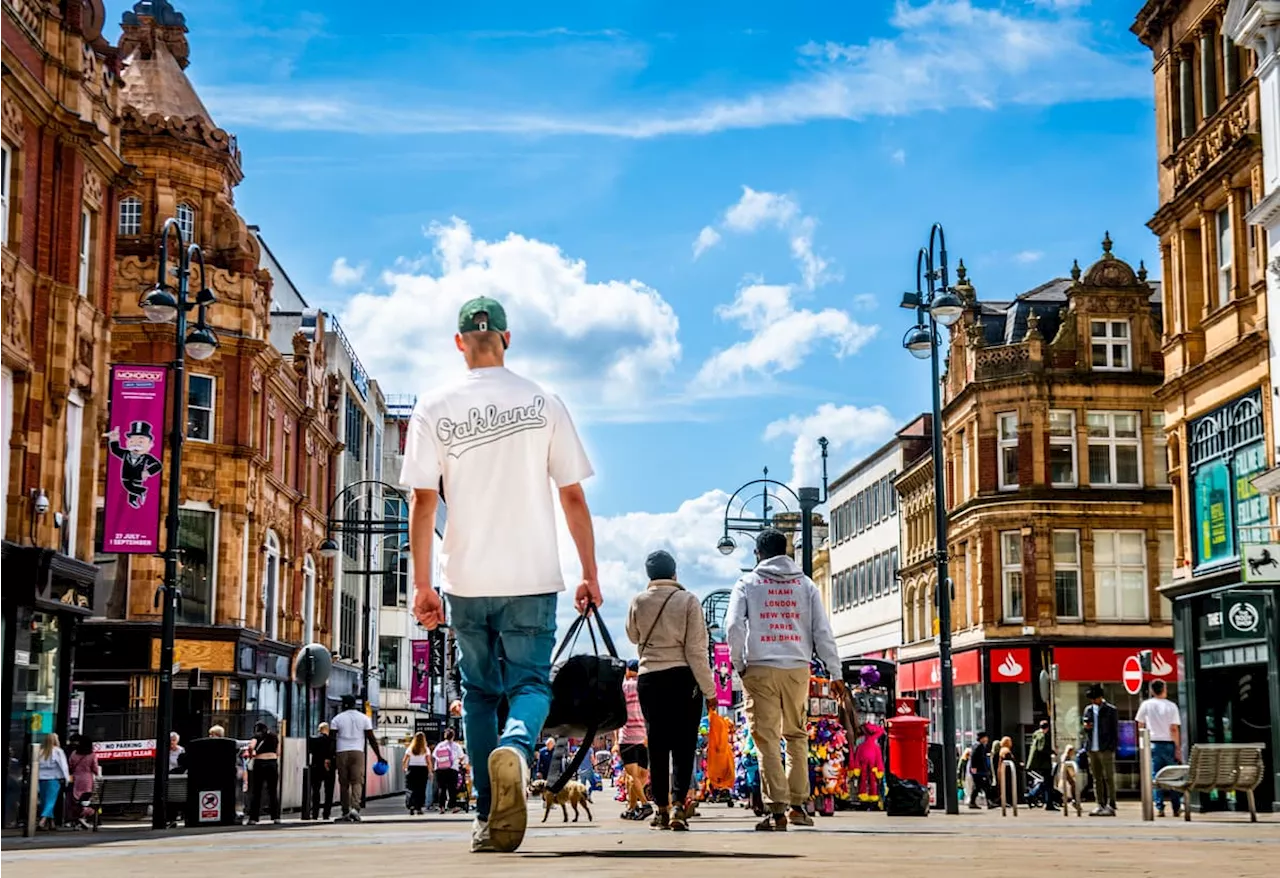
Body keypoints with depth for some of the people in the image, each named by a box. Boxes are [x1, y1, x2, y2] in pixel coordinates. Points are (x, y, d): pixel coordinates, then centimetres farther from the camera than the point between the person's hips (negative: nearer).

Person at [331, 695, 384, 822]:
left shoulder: (337, 719, 6)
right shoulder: (364, 718, 7)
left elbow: (332, 739, -1)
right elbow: (371, 739, 4)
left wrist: (331, 757, 2)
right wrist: (379, 756, 7)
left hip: (341, 753, 0)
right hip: (357, 752, 0)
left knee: (343, 783, 8)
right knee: (357, 782, -3)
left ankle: (346, 812, 11)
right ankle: (355, 808, -24)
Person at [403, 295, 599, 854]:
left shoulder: (434, 409, 0)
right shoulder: (543, 404, 1)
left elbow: (422, 502, -4)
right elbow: (573, 498, 0)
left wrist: (422, 586, -1)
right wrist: (589, 573, 7)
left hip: (465, 579, 1)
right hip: (533, 578, -1)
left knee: (478, 695, 15)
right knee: (530, 683, 5)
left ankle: (488, 820, 13)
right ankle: (515, 746, -30)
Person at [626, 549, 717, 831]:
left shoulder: (638, 602, 0)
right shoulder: (688, 601, -6)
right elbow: (696, 650, -8)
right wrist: (709, 690, -4)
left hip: (649, 678, 2)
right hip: (683, 678, -2)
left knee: (657, 744, 9)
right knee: (683, 744, 1)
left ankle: (661, 808, 11)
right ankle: (678, 804, -13)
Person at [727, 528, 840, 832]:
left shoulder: (748, 584, 5)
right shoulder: (805, 584, 11)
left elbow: (734, 627, -6)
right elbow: (823, 631, 8)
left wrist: (738, 664, 5)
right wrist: (834, 673, 12)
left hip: (760, 669, -2)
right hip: (798, 669, 2)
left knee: (768, 739, -2)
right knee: (797, 736, 15)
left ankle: (777, 810, -7)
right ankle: (797, 805, 14)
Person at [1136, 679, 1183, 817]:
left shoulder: (1146, 705, 1)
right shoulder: (1171, 706, -4)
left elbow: (1140, 726, 5)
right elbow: (1174, 729, -7)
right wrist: (1178, 748, -3)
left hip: (1153, 744, 0)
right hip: (1169, 744, 0)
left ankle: (1159, 808, -3)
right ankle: (1176, 808, 12)